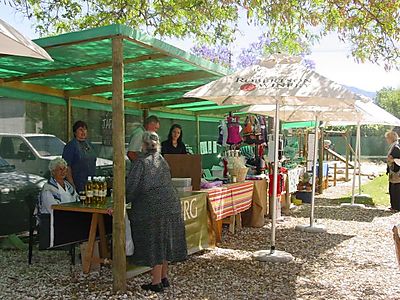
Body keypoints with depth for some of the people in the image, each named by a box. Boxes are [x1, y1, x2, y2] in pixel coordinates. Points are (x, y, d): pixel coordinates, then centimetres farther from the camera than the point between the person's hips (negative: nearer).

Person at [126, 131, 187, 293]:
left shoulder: (141, 162, -9)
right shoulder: (161, 160, 12)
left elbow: (132, 186, -11)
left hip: (152, 208, -7)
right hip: (171, 205, 7)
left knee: (154, 244, 1)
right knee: (165, 241, 15)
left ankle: (156, 282, 9)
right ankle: (164, 277, 26)